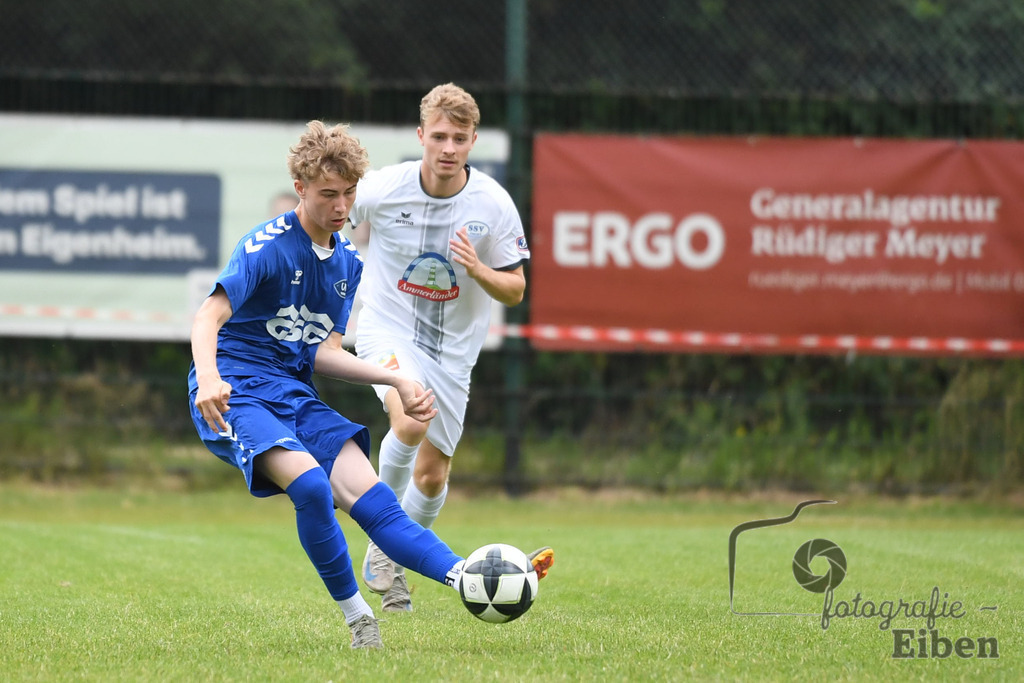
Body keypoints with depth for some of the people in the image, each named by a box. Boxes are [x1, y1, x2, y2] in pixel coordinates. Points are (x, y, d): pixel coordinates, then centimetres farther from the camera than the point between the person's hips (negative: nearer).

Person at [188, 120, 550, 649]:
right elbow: (209, 317, -22)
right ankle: (356, 617, -18)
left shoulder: (347, 262, 12)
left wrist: (397, 381, 5)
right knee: (309, 482, -30)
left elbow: (322, 353, 14)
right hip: (237, 394, -6)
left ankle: (466, 576, -33)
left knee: (364, 489, -15)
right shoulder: (267, 246, -11)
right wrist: (208, 377, -41)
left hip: (296, 396, 6)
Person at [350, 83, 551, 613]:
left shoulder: (493, 205, -13)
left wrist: (478, 270, -25)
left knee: (432, 475, 7)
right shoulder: (382, 189, -16)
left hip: (453, 346, 3)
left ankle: (390, 562, 34)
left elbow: (515, 291, -6)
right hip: (388, 328, -3)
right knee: (412, 420, -32)